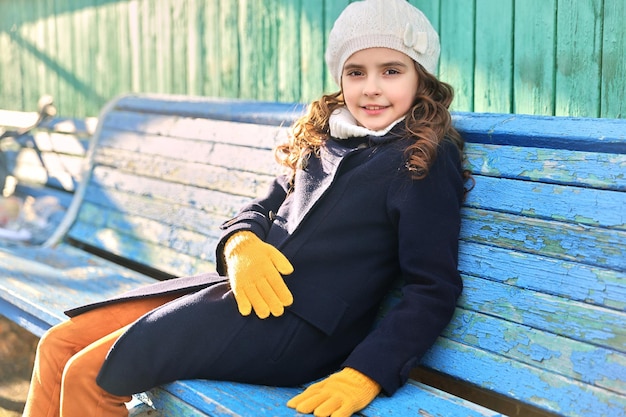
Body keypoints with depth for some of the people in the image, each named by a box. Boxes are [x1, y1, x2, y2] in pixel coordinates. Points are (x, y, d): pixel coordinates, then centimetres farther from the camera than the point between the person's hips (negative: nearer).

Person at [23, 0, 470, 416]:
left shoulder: (426, 161, -7)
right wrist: (240, 243, -6)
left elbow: (434, 289, -11)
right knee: (60, 345, 3)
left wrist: (366, 375, -21)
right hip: (254, 291, 8)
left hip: (302, 327, -8)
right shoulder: (322, 137, 15)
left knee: (89, 377, -12)